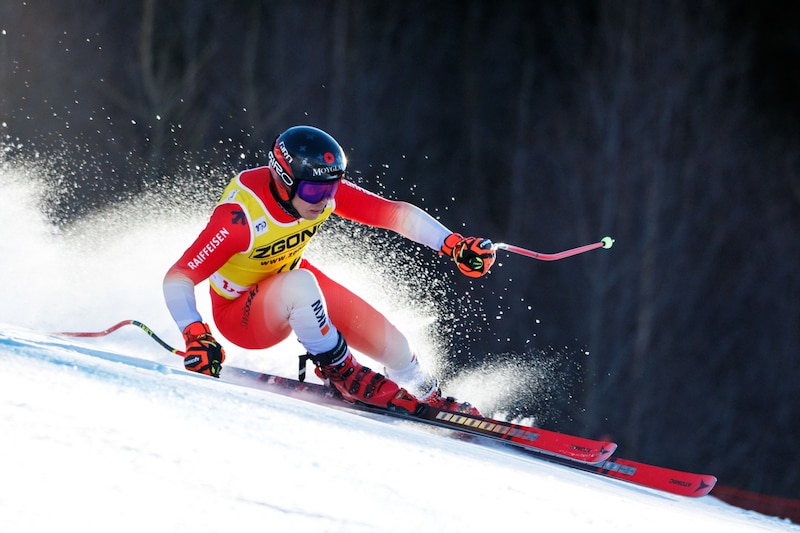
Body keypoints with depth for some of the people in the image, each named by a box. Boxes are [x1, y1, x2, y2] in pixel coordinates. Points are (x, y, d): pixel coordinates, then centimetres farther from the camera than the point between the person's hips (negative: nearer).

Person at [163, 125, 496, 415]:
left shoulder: (325, 188, -20)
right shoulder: (240, 217, -35)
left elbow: (396, 213, -17)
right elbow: (177, 278, -34)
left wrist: (453, 244, -29)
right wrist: (196, 336, -49)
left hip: (292, 281, 6)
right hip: (241, 315, -6)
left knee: (393, 347, -2)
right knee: (300, 284, -38)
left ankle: (428, 399, 31)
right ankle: (341, 374, -16)